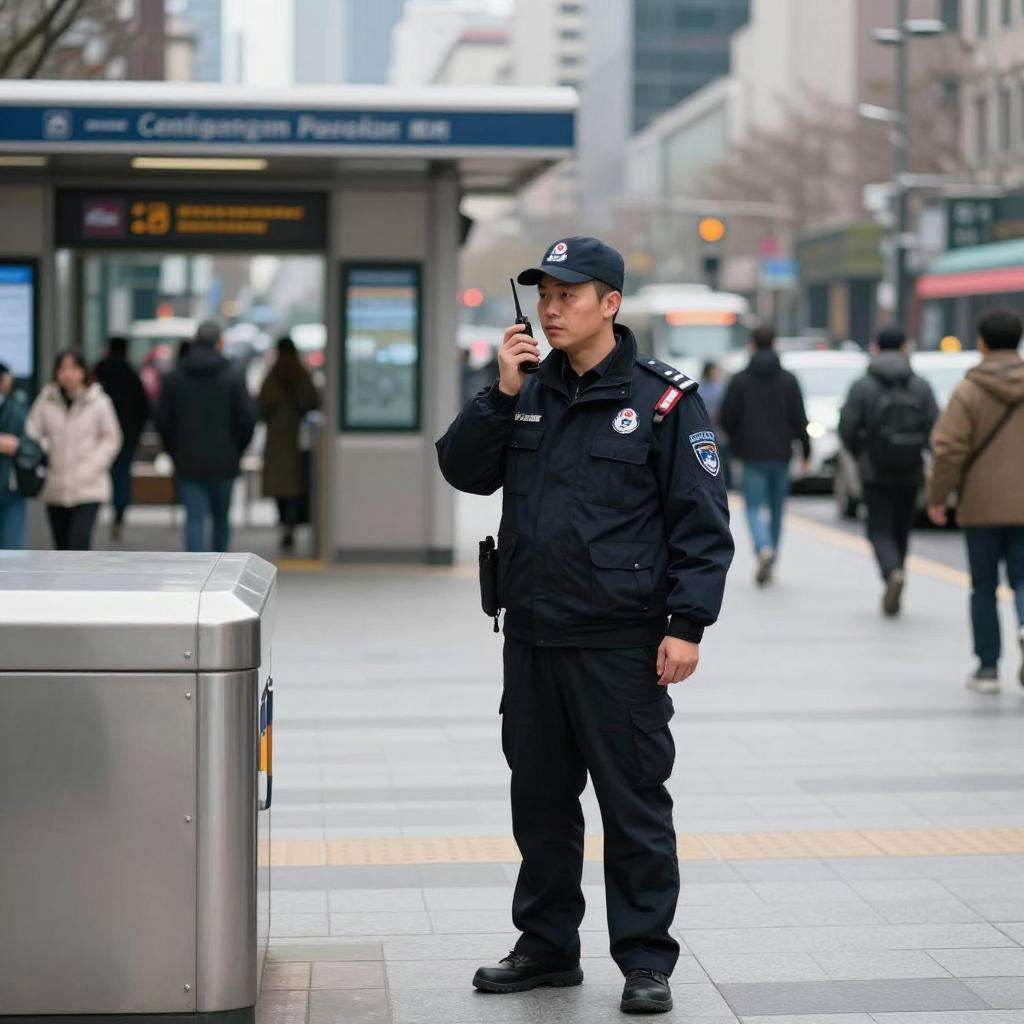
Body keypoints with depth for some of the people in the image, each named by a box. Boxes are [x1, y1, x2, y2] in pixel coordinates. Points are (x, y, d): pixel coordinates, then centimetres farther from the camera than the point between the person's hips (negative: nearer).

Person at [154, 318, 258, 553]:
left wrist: (174, 452, 12)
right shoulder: (233, 378, -5)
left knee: (195, 521, -1)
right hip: (223, 463, 0)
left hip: (188, 464, 0)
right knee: (222, 519, 15)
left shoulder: (173, 378, 1)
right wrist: (237, 451, 6)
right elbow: (248, 417, -8)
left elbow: (162, 419, 1)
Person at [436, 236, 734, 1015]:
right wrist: (502, 395, -7)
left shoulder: (662, 399, -6)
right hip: (531, 636, 6)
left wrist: (688, 624, -15)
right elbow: (463, 471, 6)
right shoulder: (530, 394, 11)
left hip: (620, 644, -6)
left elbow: (703, 523, -8)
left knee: (634, 804, 1)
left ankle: (646, 961, 10)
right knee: (540, 798, 14)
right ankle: (547, 946, 27)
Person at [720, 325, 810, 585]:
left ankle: (764, 548, -27)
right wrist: (806, 451, 6)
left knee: (755, 507, -1)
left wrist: (737, 443, 14)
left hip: (752, 455, -2)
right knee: (777, 509, 14)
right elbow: (799, 419, -2)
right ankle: (769, 563, 19)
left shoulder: (740, 380, -3)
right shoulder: (788, 380, 1)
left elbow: (727, 418, -4)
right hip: (781, 454, 2)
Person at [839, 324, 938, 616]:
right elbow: (935, 428, -5)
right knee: (901, 532, 15)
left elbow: (847, 428, -6)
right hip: (911, 472, 3)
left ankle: (894, 573, -27)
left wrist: (861, 456, 11)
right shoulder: (921, 387, 1)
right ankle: (893, 595, 21)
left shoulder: (862, 387, -5)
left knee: (880, 532, 1)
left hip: (875, 474, -3)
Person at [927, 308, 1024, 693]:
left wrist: (937, 496, -1)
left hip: (982, 505, -2)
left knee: (984, 585, 10)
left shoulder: (969, 392, -7)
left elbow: (949, 449, -12)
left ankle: (987, 667, 11)